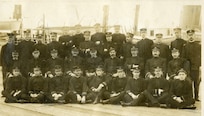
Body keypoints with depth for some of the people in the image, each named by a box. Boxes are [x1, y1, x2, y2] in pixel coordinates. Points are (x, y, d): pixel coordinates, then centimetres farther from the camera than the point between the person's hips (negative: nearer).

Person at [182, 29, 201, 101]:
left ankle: (196, 97, 12)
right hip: (188, 68, -1)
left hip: (197, 67, 1)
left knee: (197, 83, 4)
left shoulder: (199, 46, 8)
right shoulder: (185, 46, 7)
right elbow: (183, 57, 5)